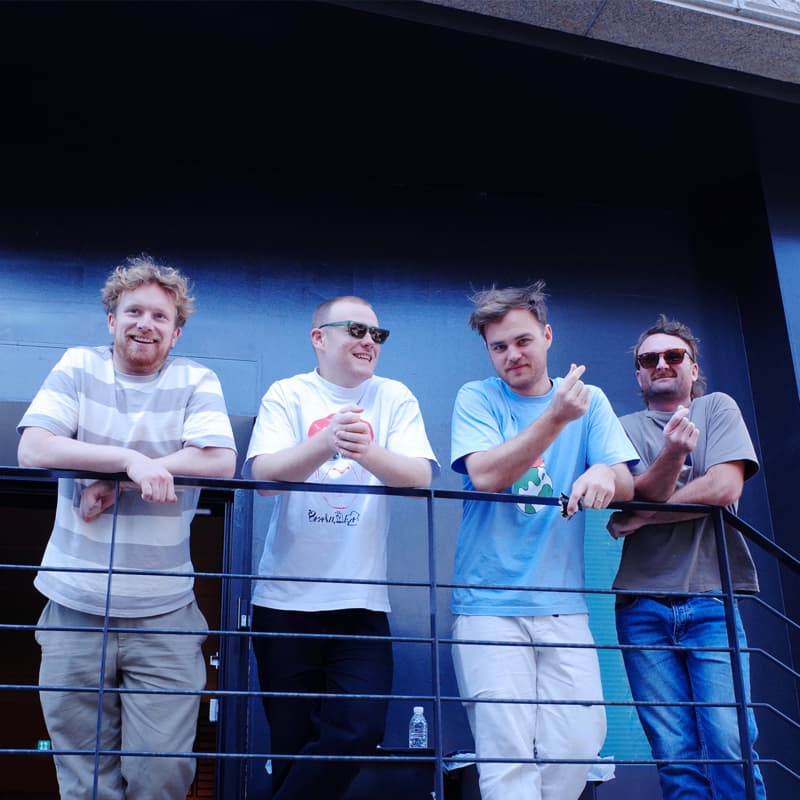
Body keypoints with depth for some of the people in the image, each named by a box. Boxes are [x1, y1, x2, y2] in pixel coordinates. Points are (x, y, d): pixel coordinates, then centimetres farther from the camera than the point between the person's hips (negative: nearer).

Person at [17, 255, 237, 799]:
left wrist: (111, 484, -15)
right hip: (74, 611, 1)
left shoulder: (196, 381, 2)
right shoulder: (78, 368, 4)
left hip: (165, 617, -1)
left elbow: (221, 462, -12)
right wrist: (130, 460, -21)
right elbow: (34, 450, -9)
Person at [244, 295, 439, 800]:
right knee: (294, 746, 4)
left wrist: (366, 451, -29)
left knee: (359, 731, -10)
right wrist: (326, 443, -32)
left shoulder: (395, 398, 4)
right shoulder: (287, 395, 1)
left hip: (362, 601, 1)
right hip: (286, 600, -1)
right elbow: (264, 474, -13)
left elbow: (419, 477, -9)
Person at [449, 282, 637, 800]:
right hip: (490, 605, -2)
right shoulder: (477, 399, 2)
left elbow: (627, 486, 1)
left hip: (563, 606, 3)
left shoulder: (590, 401, 9)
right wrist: (556, 417, -23)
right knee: (509, 754, -7)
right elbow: (486, 475, -14)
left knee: (579, 744, -3)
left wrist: (605, 474, -24)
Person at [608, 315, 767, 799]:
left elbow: (725, 488, -5)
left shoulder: (717, 409, 10)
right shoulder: (626, 429, 13)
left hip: (712, 598, -1)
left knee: (730, 746, -11)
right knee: (675, 756, -2)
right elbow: (635, 498, -3)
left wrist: (639, 518, -3)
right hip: (643, 605, 1)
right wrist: (671, 455, -22)